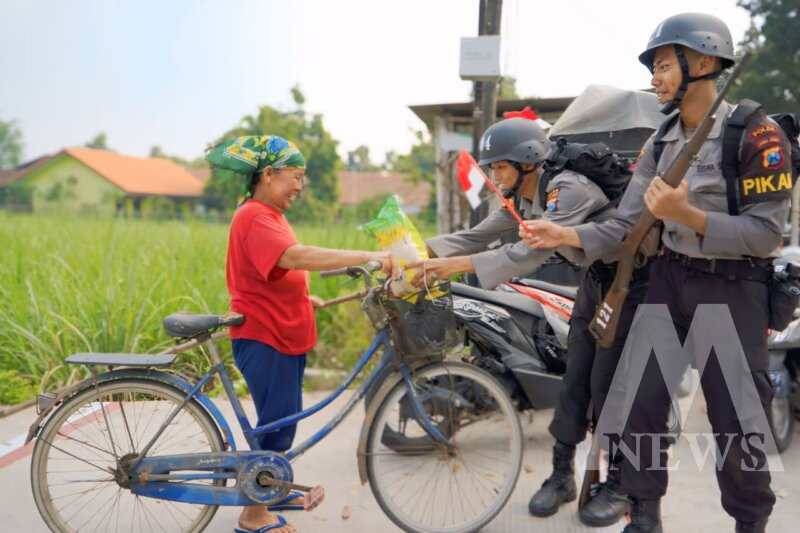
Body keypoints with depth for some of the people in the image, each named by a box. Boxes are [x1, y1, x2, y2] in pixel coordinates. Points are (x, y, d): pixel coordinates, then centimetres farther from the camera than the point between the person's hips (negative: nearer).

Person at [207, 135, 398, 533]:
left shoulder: (269, 215, 15)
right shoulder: (254, 217, -20)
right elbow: (297, 256, -36)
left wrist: (303, 298, 12)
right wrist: (367, 257, -40)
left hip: (284, 334, 10)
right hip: (263, 339, -10)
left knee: (283, 420, 19)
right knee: (275, 423, -3)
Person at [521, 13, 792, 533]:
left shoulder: (756, 134, -13)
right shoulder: (660, 144, 6)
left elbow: (765, 234, -17)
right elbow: (626, 225, 1)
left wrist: (685, 215, -28)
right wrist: (570, 236, -16)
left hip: (733, 289, -5)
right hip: (669, 279, 6)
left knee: (735, 420, 2)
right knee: (642, 401, 5)